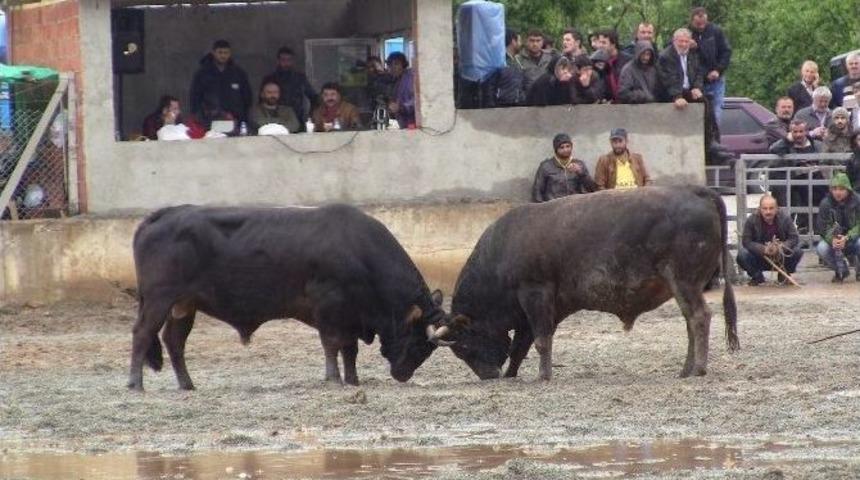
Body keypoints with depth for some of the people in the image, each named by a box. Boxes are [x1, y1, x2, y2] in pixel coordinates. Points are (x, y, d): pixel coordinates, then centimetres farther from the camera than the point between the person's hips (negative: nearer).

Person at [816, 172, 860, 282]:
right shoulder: (825, 204, -9)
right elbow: (823, 228, -12)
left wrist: (847, 238, -35)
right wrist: (832, 240, -34)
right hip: (833, 241, 2)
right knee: (821, 248, -30)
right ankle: (841, 271, 1)